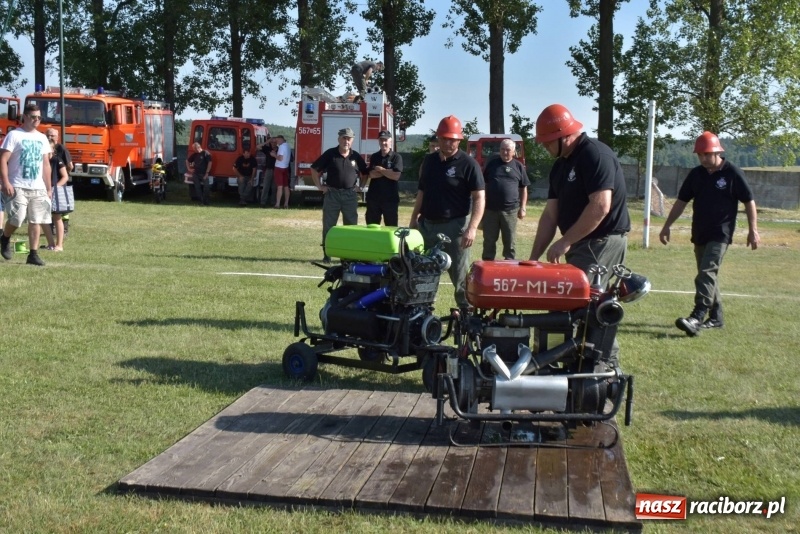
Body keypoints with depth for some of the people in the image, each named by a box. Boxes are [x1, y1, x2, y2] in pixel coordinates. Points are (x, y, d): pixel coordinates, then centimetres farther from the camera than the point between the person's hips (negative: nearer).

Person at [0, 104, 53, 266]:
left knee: (36, 221, 2)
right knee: (16, 219, -12)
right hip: (18, 187, -5)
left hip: (38, 188, 5)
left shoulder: (42, 138, 14)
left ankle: (33, 254, 6)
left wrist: (49, 188, 14)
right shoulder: (14, 135, -3)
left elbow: (46, 164, 18)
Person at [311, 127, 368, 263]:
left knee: (351, 226, 5)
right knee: (328, 226, 2)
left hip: (350, 195, 2)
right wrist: (320, 186, -1)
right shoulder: (330, 154, -2)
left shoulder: (356, 157, 4)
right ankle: (327, 255, 9)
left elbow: (365, 173, 17)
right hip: (332, 194, -2)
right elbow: (314, 169, 3)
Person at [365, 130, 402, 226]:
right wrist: (388, 172, -12)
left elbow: (396, 176, -15)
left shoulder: (396, 157, -2)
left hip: (390, 198, -3)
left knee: (391, 227, 4)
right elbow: (370, 174, -3)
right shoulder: (374, 157, 9)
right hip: (373, 197, 4)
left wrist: (379, 169, -7)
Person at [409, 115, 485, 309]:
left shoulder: (468, 164, -9)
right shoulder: (429, 160, 10)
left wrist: (472, 228, -22)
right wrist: (414, 219, 13)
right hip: (427, 224, 6)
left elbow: (479, 198, -13)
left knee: (460, 277, -1)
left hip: (455, 227, -6)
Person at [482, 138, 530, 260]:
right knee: (489, 240, 7)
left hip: (510, 210, -1)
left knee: (510, 241, 6)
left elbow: (523, 189, 8)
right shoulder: (492, 163, 7)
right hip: (491, 209, 1)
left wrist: (522, 208, 1)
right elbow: (483, 184, 12)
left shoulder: (518, 166, 5)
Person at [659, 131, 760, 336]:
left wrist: (753, 230, -7)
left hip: (720, 234, -6)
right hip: (699, 234, 6)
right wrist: (667, 226, 8)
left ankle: (697, 318, -27)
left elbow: (749, 202, -3)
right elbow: (681, 201, 12)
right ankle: (716, 317, 23)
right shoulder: (695, 174, 7)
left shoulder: (733, 173, -8)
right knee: (708, 275, 12)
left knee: (707, 273, -18)